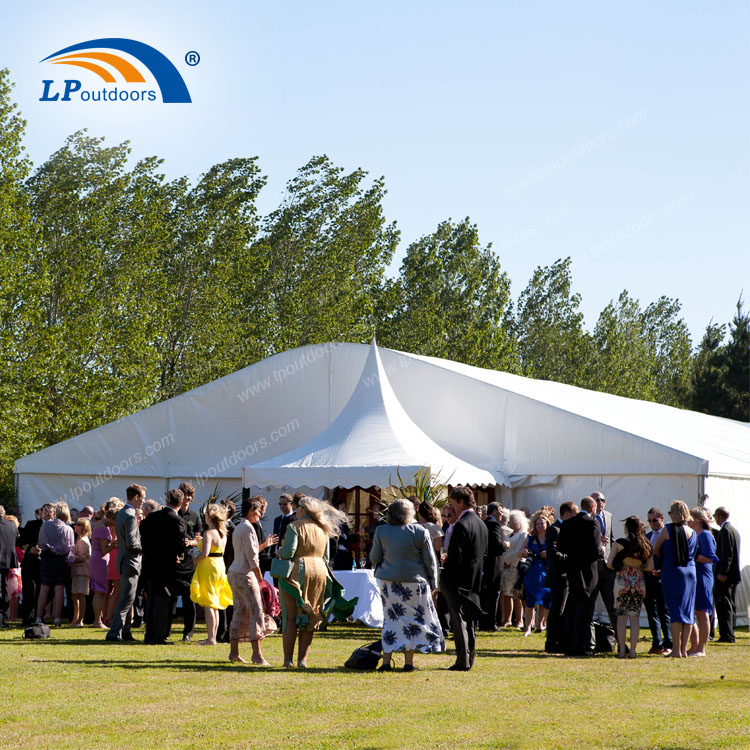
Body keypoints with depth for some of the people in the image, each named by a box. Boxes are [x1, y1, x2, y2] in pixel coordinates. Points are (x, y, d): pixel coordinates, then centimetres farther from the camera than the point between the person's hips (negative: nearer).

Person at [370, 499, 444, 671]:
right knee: (412, 619, 7)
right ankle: (408, 662, 6)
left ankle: (386, 661, 5)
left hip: (389, 582, 2)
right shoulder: (420, 532, -6)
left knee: (391, 619, 8)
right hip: (415, 582, -2)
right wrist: (433, 583, 8)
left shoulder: (381, 531, -3)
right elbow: (430, 561, -2)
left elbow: (374, 557, 2)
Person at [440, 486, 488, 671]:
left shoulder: (461, 525, -19)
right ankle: (469, 660, 20)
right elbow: (484, 554, 15)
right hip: (474, 580, 9)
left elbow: (455, 556, -21)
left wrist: (444, 577, -10)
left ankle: (463, 661, -6)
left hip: (458, 580, -9)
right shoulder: (481, 524, 10)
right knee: (469, 621, 15)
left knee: (458, 620, -5)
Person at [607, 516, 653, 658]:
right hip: (639, 582, 2)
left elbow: (609, 564, -8)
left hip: (622, 581, -2)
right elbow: (650, 566, 3)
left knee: (621, 617, 3)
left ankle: (621, 650, 1)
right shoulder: (645, 545, 3)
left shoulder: (619, 543, -6)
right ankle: (632, 650, 3)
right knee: (635, 617, 6)